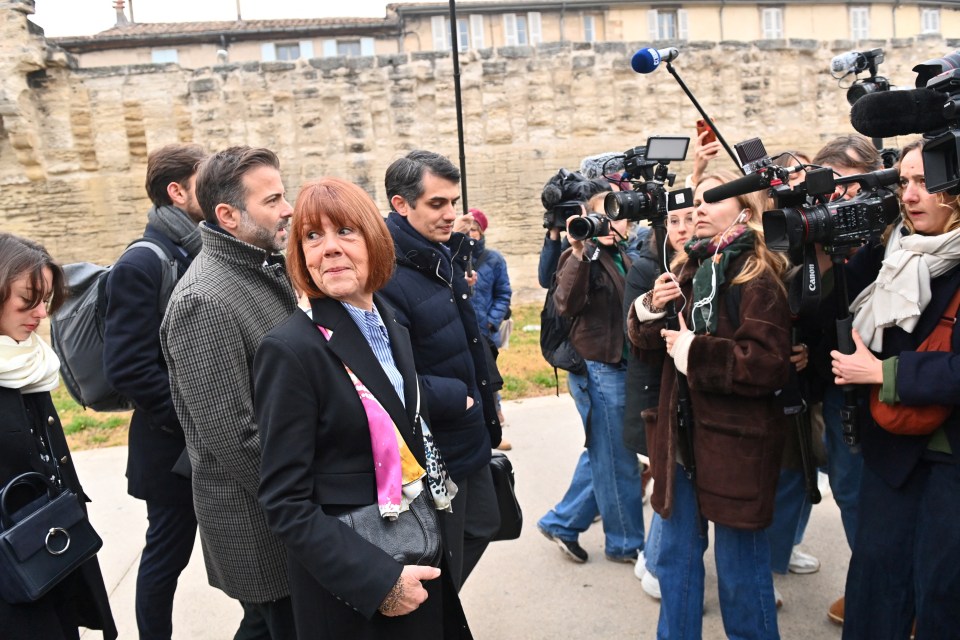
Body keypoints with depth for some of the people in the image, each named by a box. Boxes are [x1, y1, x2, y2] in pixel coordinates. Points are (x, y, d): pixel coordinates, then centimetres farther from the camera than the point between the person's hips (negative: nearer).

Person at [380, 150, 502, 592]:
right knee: (441, 571, 9)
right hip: (433, 455, -9)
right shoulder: (387, 277, -25)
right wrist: (457, 398, -20)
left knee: (481, 528, 26)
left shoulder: (443, 256, 4)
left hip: (471, 440, 9)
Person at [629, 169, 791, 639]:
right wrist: (651, 308, -7)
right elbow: (650, 345, 11)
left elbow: (768, 364, -23)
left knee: (739, 565, 10)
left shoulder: (757, 278, -12)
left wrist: (694, 351, -18)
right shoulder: (687, 269, 9)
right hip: (682, 435, 7)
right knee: (676, 555, 18)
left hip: (735, 442, -7)